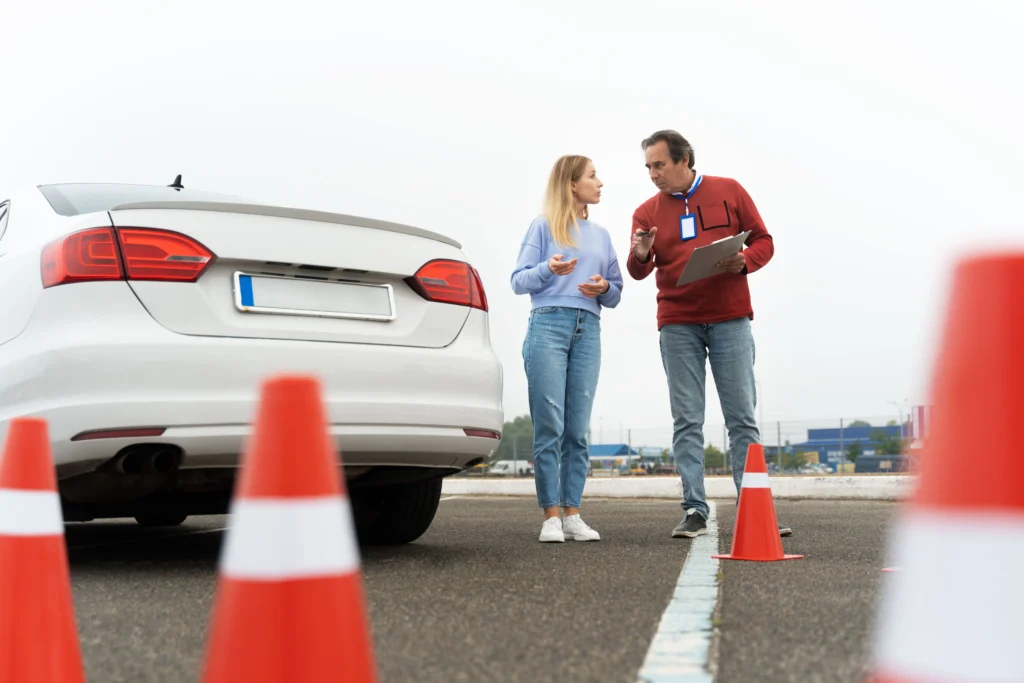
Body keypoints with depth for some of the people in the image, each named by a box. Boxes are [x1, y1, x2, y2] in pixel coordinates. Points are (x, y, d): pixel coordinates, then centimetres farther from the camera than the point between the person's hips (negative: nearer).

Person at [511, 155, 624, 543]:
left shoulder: (601, 235, 22)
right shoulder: (544, 226, 9)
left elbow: (616, 294, 21)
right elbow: (518, 281, 3)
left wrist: (604, 288, -2)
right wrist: (549, 269, -16)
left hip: (587, 331, 4)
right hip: (548, 325, -4)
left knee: (577, 429, 1)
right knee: (549, 427, -8)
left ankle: (572, 514, 4)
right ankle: (550, 516, -6)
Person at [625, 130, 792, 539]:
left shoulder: (729, 192, 6)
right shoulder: (647, 212, 8)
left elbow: (764, 241, 7)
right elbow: (638, 270, -1)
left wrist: (744, 261, -14)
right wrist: (639, 256, -24)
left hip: (730, 320, -1)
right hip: (678, 325, 1)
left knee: (742, 417, -1)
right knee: (687, 421, 0)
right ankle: (694, 512, 3)